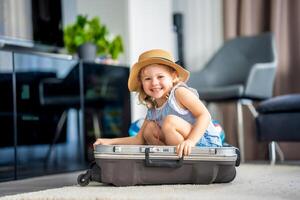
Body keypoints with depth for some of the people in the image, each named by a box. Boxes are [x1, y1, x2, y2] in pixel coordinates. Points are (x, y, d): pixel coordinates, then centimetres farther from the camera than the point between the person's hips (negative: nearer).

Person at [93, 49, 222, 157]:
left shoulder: (180, 92, -10)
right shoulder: (152, 110, 11)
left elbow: (204, 115, -20)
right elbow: (139, 139, 13)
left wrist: (190, 141, -33)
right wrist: (111, 141, 2)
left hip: (206, 142, -8)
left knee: (170, 121, -26)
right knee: (150, 129, 9)